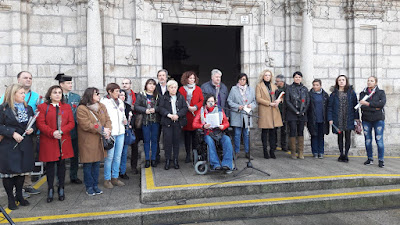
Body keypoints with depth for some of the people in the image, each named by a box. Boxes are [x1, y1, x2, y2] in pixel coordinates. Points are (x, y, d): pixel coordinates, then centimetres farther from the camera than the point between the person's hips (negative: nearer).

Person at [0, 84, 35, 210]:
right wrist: (12, 133, -19)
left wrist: (32, 129, -5)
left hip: (25, 146, 5)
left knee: (22, 171, 12)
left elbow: (34, 124, 15)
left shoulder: (28, 108, 11)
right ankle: (10, 198, 18)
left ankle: (19, 195, 27)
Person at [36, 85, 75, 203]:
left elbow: (71, 123, 4)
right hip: (48, 141, -2)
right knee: (50, 164, 4)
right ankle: (50, 189, 16)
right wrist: (52, 132, -18)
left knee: (61, 164, 8)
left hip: (64, 141, 2)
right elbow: (40, 123, -5)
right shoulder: (42, 107, 3)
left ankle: (61, 189, 18)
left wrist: (61, 131, -13)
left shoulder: (67, 107, 11)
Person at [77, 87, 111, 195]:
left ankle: (95, 185, 23)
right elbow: (86, 125, -18)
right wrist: (102, 130, -17)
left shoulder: (102, 106, 11)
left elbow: (108, 120, 8)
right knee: (88, 164, 3)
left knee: (97, 163, 11)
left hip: (99, 141, 6)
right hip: (87, 141, -6)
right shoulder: (81, 109, -11)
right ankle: (89, 187, 16)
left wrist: (108, 130, -12)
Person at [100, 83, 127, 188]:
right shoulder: (104, 102, -4)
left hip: (120, 132, 6)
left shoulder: (120, 102, 16)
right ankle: (107, 179, 10)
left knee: (118, 156, 10)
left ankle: (115, 178, 21)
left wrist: (125, 120, 6)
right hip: (110, 132, -6)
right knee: (109, 156, -3)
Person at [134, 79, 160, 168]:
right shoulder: (141, 95, 4)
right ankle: (147, 159, 15)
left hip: (155, 121, 1)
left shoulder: (158, 96, 6)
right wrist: (145, 110, -14)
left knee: (154, 140, 7)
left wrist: (155, 109, -15)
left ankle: (153, 159, 17)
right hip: (145, 121, -1)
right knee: (146, 140, 5)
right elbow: (136, 106, -3)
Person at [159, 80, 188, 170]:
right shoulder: (163, 98, 8)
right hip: (167, 122, -1)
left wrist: (178, 115, -14)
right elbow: (161, 108, -2)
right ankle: (167, 160, 7)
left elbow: (185, 108, 2)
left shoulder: (181, 97, 11)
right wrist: (169, 115, -19)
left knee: (176, 141, 4)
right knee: (167, 141, -3)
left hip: (178, 122, 1)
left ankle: (175, 160, 14)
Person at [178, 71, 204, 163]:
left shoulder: (198, 89, 12)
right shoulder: (182, 89, 8)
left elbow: (202, 100, 8)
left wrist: (196, 107, -8)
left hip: (196, 115, 1)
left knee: (195, 134, -1)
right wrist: (187, 108, -9)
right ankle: (188, 155, 9)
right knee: (187, 135, 2)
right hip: (186, 116, 0)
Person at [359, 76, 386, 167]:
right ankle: (370, 159, 17)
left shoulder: (381, 92, 5)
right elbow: (362, 106, -6)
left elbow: (382, 103, -14)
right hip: (366, 120, 2)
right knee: (368, 140, 6)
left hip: (378, 119, -2)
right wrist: (375, 108, -13)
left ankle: (381, 160, 5)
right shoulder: (362, 93, 8)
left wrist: (368, 103, -15)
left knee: (379, 140, -5)